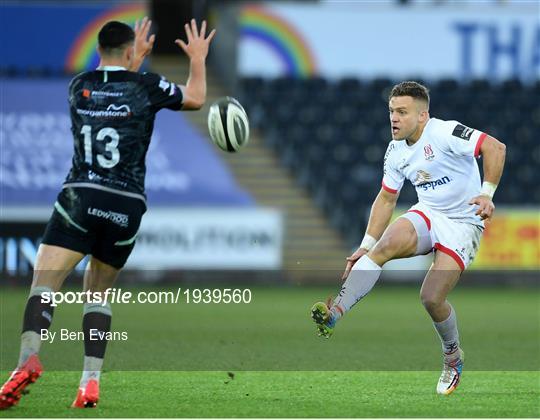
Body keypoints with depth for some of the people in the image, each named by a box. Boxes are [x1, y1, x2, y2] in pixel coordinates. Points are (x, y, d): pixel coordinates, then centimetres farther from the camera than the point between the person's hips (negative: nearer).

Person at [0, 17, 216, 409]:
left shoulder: (79, 86, 11)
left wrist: (134, 60, 47)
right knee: (98, 292, 15)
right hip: (127, 206, 1)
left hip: (80, 198, -1)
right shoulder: (147, 85, 4)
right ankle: (91, 381, 3)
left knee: (44, 282, -10)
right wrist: (198, 58, 39)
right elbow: (196, 98, 24)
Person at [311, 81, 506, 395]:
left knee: (431, 298, -16)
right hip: (427, 215, 5)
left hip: (463, 223, -5)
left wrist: (487, 193, -33)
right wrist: (366, 246, 10)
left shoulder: (444, 133, -18)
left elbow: (495, 147, -24)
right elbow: (387, 198, 15)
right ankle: (335, 313, -38)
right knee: (386, 244, -27)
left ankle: (453, 357, 15)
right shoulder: (396, 151, 4)